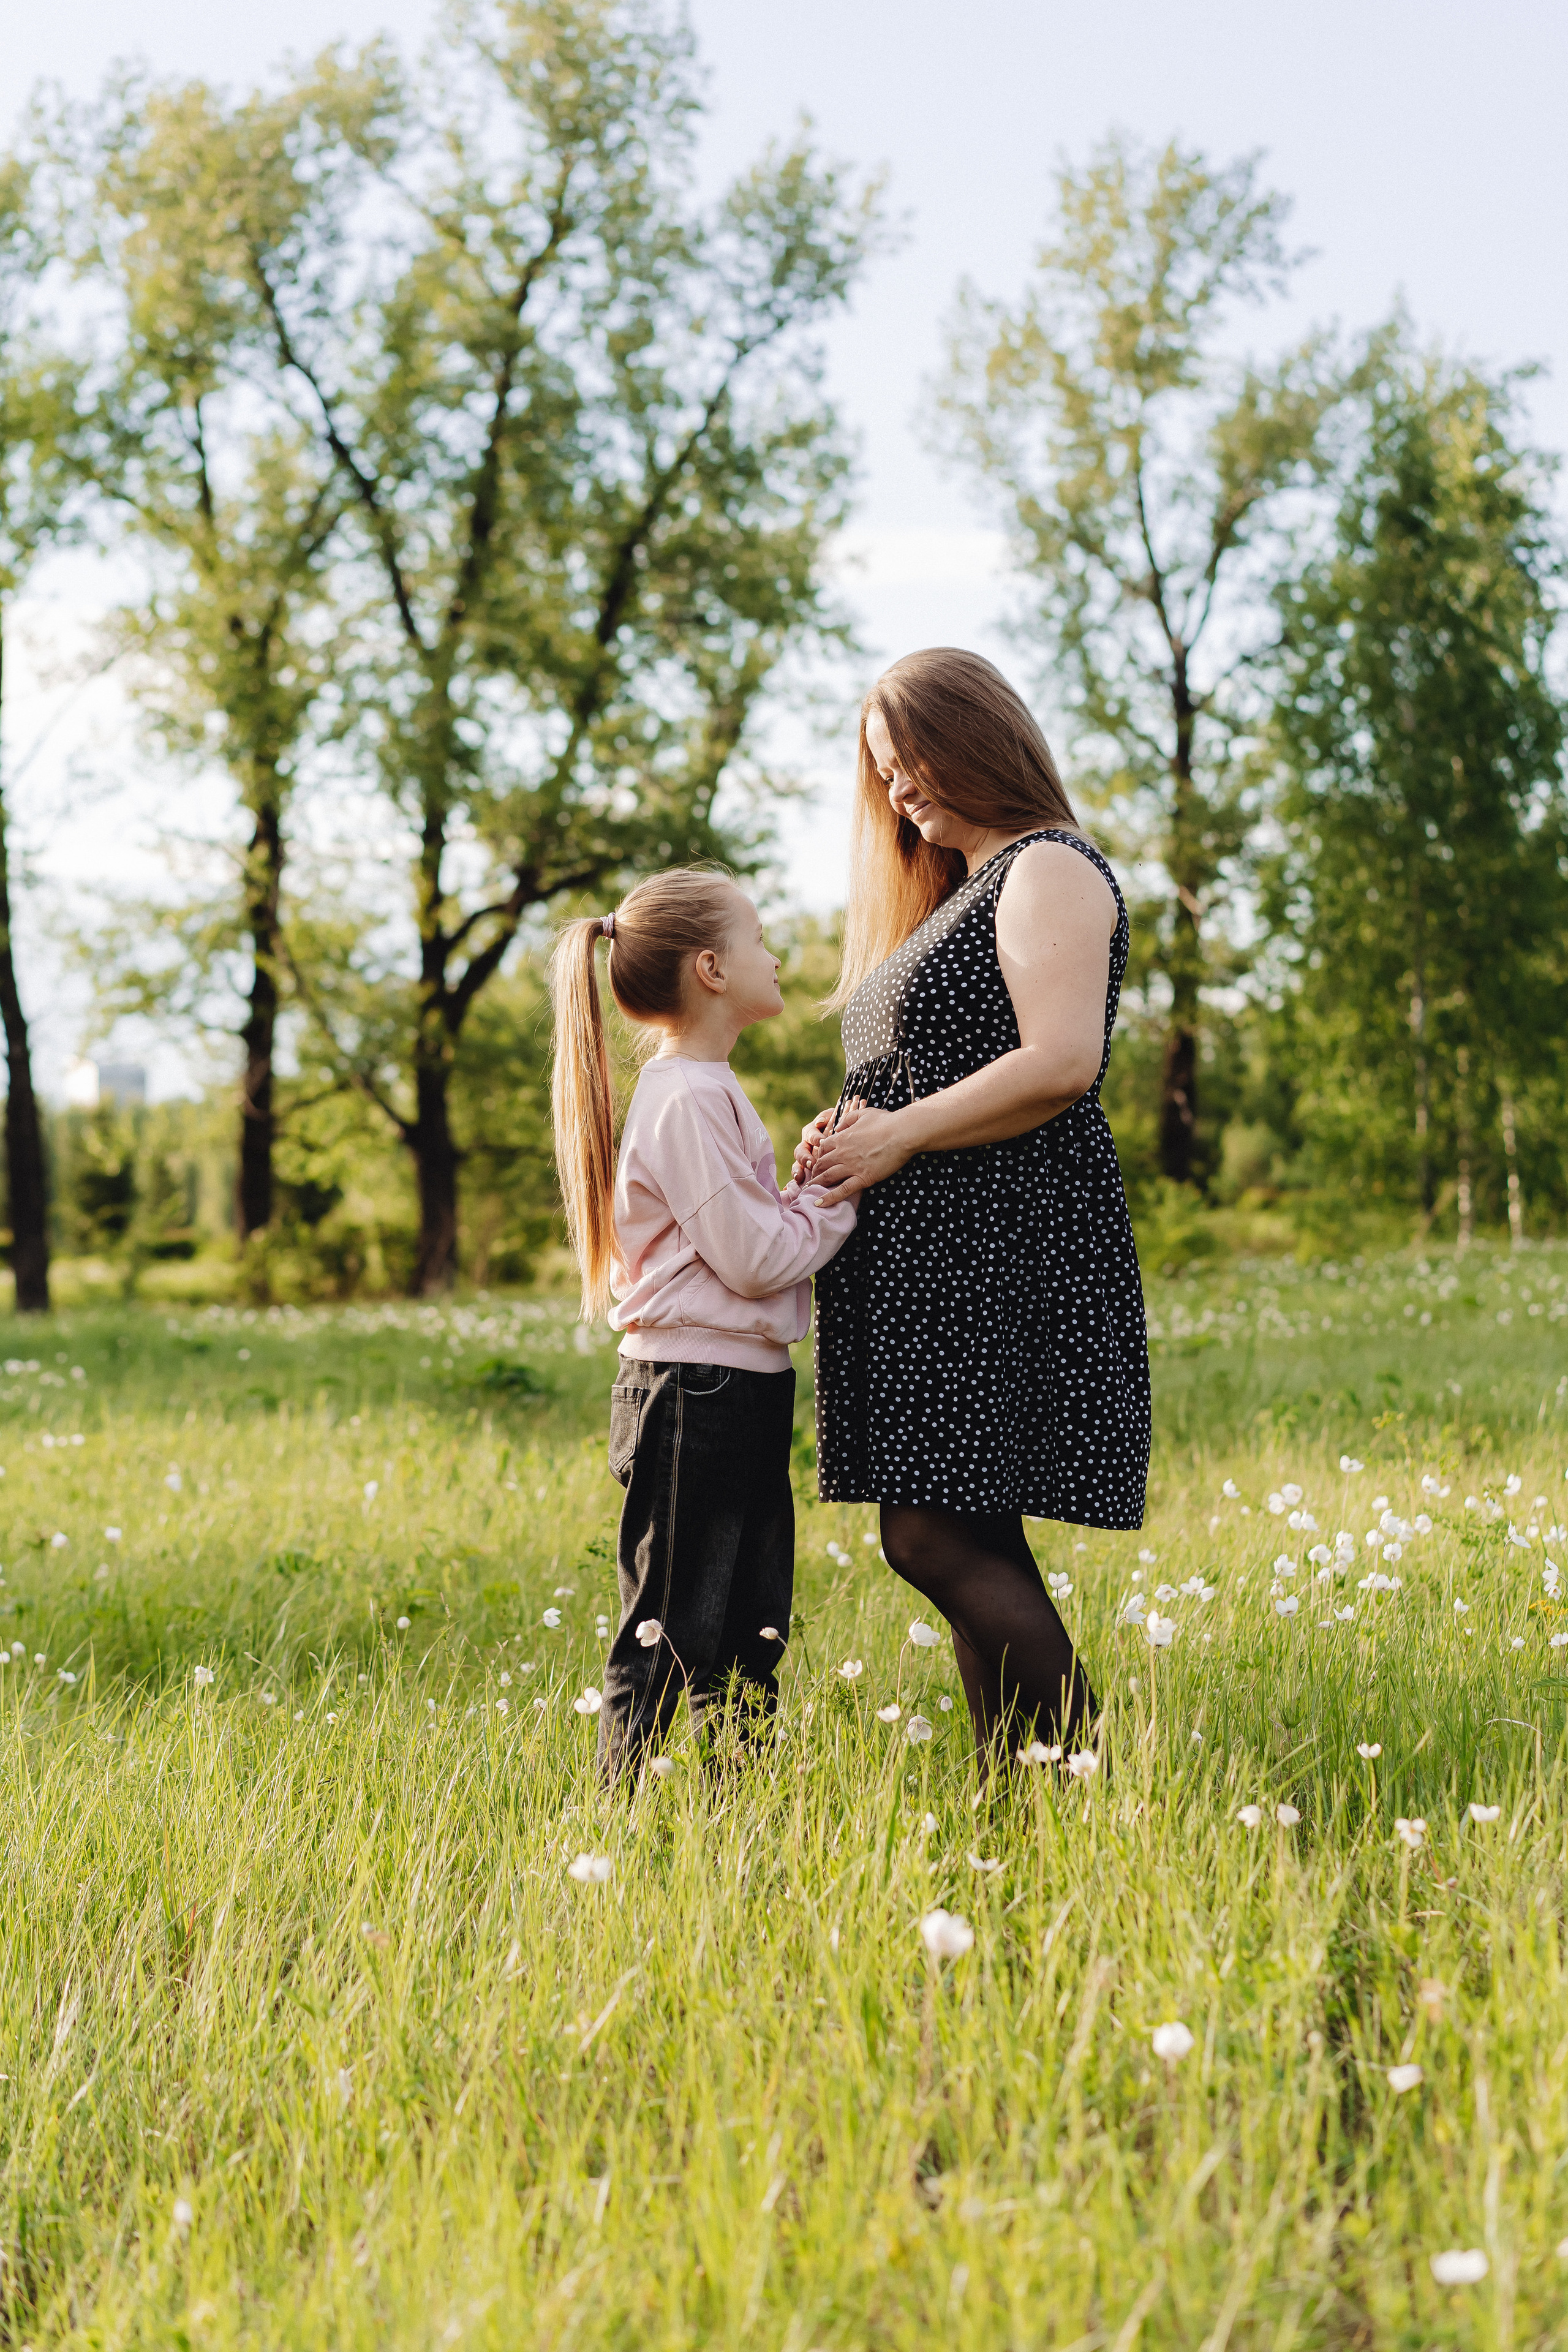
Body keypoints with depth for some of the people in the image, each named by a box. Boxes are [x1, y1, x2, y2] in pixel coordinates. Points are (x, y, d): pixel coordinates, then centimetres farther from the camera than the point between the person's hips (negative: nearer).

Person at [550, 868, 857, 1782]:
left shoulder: (706, 1091, 17)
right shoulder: (689, 1101, -16)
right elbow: (755, 1259, -19)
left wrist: (810, 1185, 3)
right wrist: (843, 1199, -7)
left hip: (740, 1394, 10)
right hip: (700, 1391, -10)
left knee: (750, 1632, 14)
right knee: (670, 1637, -5)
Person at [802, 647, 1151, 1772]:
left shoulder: (1051, 870, -6)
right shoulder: (960, 892, 24)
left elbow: (1060, 1063, -19)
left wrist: (896, 1138, -13)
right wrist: (846, 1139, 7)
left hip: (1003, 1249, -10)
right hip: (935, 1256, 10)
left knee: (938, 1535, -15)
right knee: (972, 1547, 6)